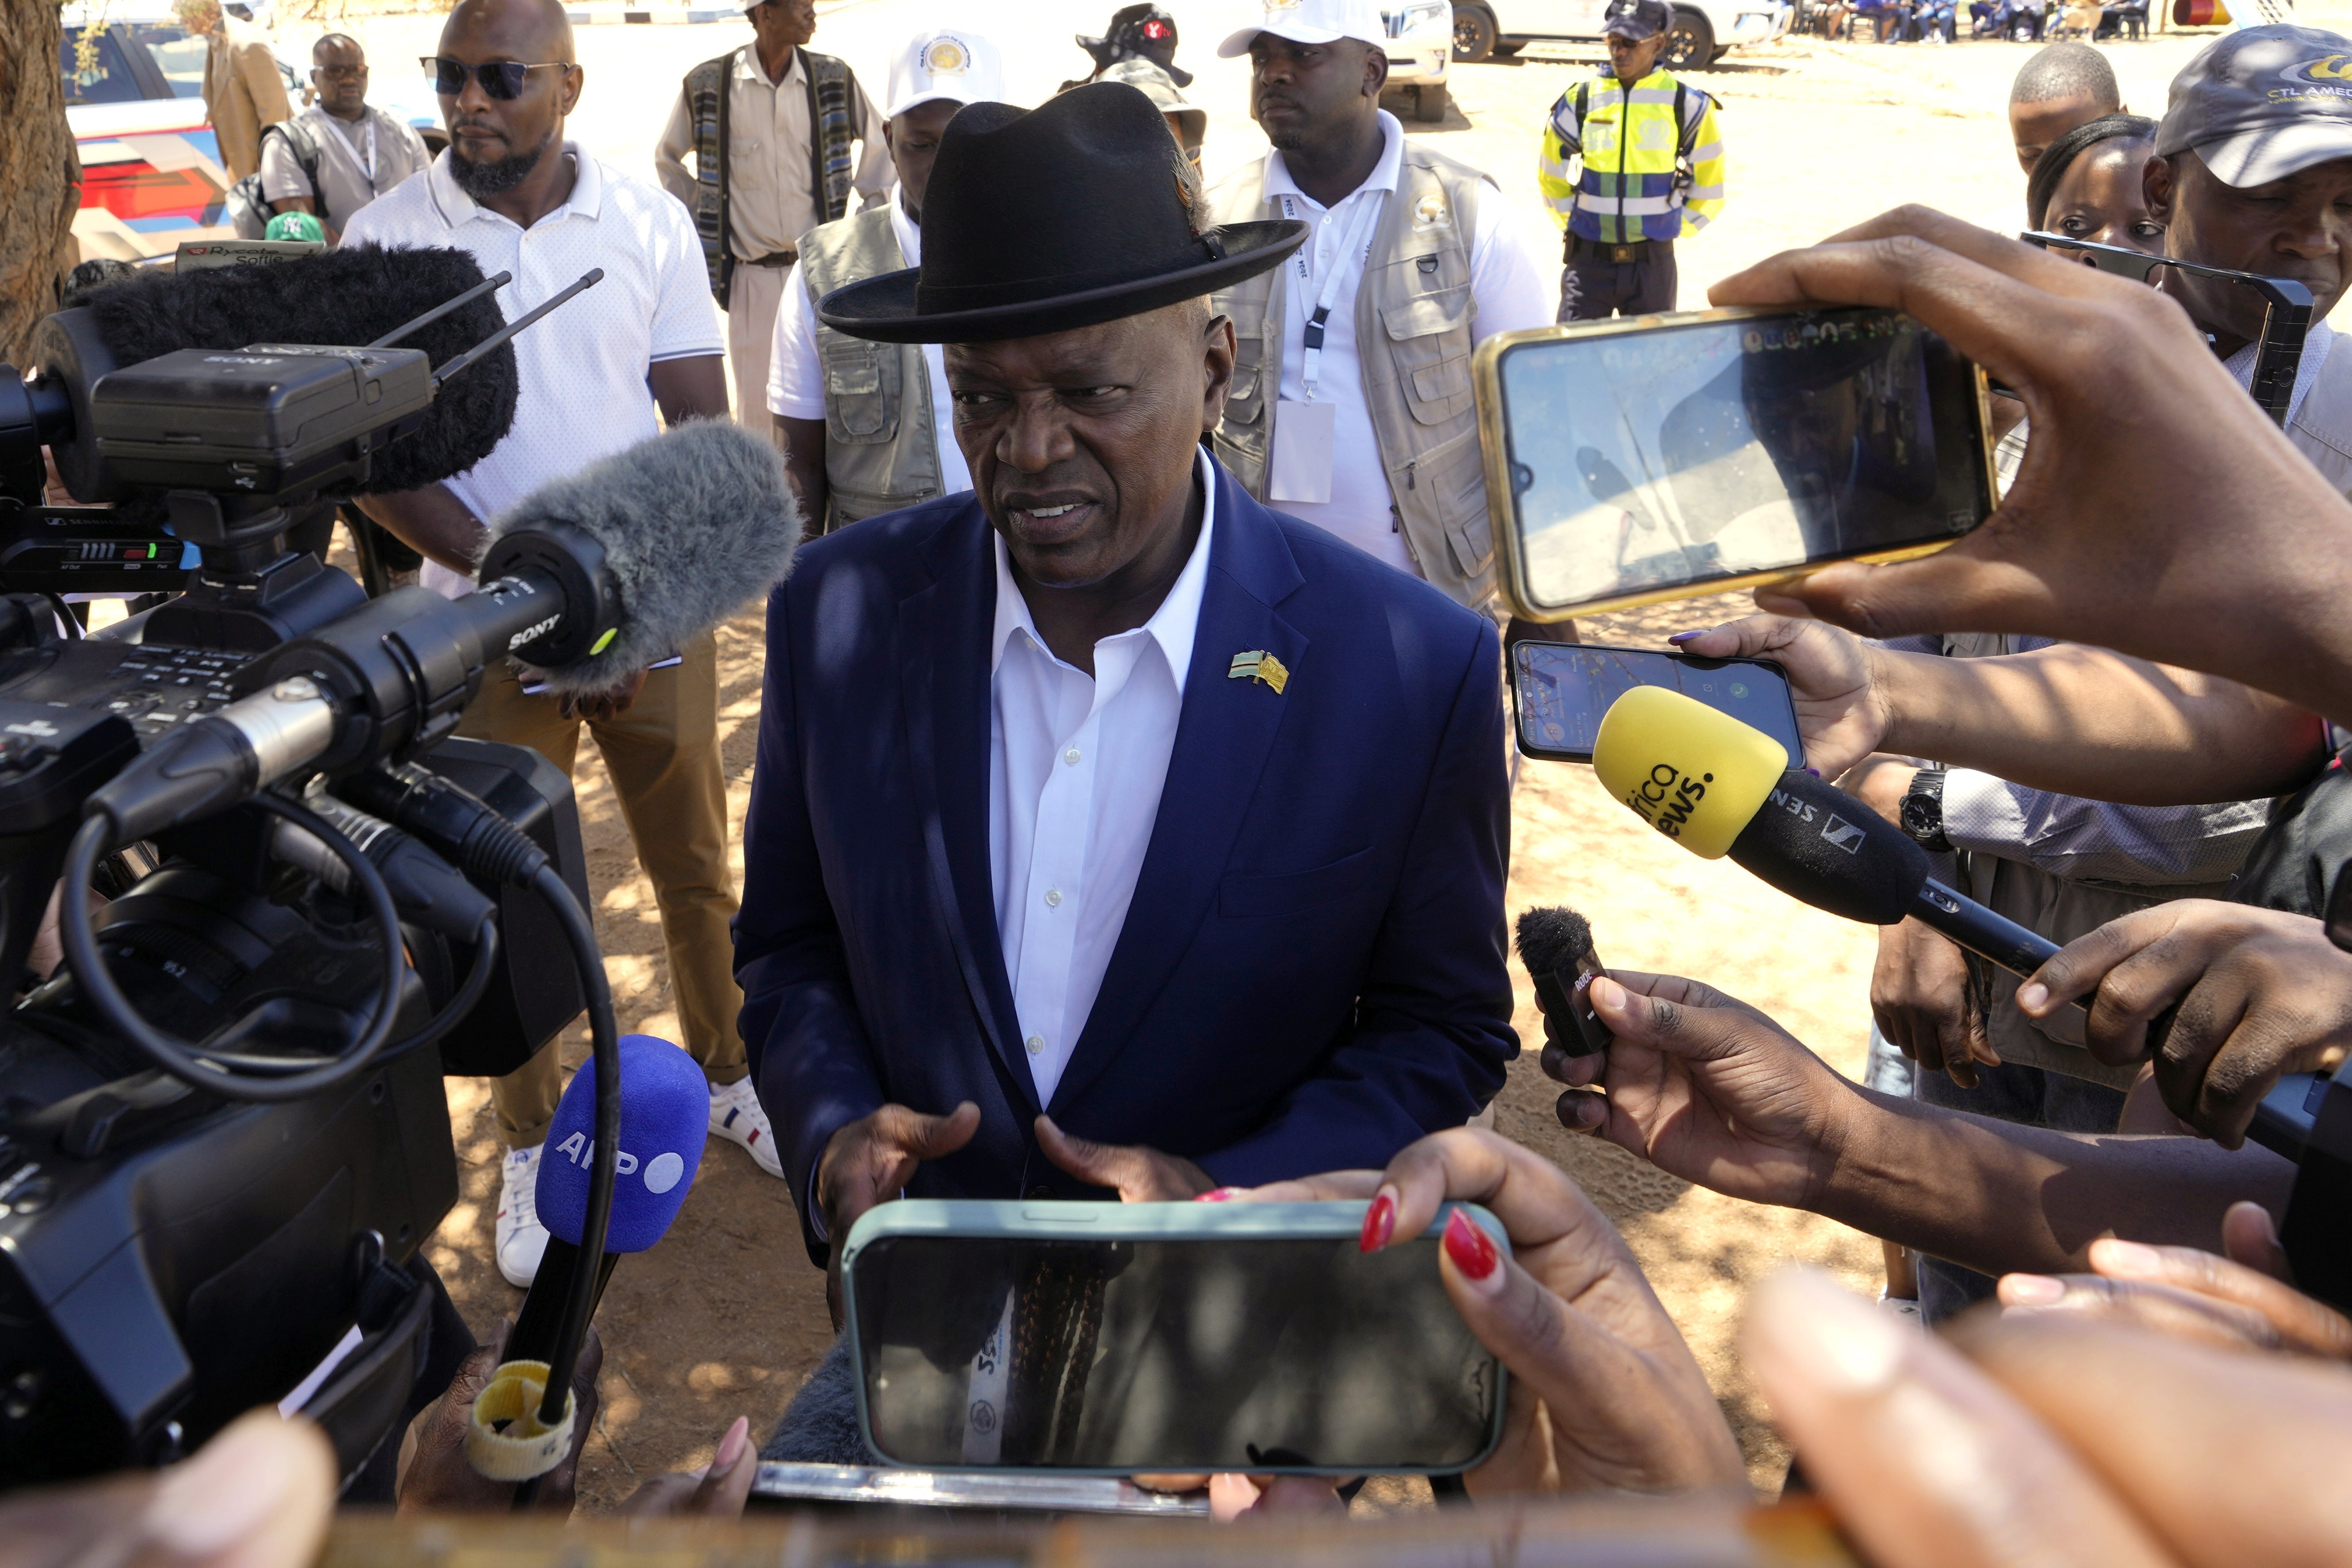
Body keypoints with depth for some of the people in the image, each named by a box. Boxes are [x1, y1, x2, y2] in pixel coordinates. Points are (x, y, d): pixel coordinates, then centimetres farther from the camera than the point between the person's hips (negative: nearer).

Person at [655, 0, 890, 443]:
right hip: (751, 275, -1)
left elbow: (879, 144, 18)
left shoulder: (834, 78, 2)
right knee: (756, 407, 4)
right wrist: (698, 224, 10)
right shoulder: (707, 84, -2)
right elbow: (667, 160, 15)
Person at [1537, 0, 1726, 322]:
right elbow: (1552, 180, 14)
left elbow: (1709, 190, 7)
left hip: (1652, 262, 0)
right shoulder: (1579, 102, 2)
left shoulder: (1688, 105, -1)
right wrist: (1577, 224, 9)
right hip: (1589, 259, 0)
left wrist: (1669, 229, 4)